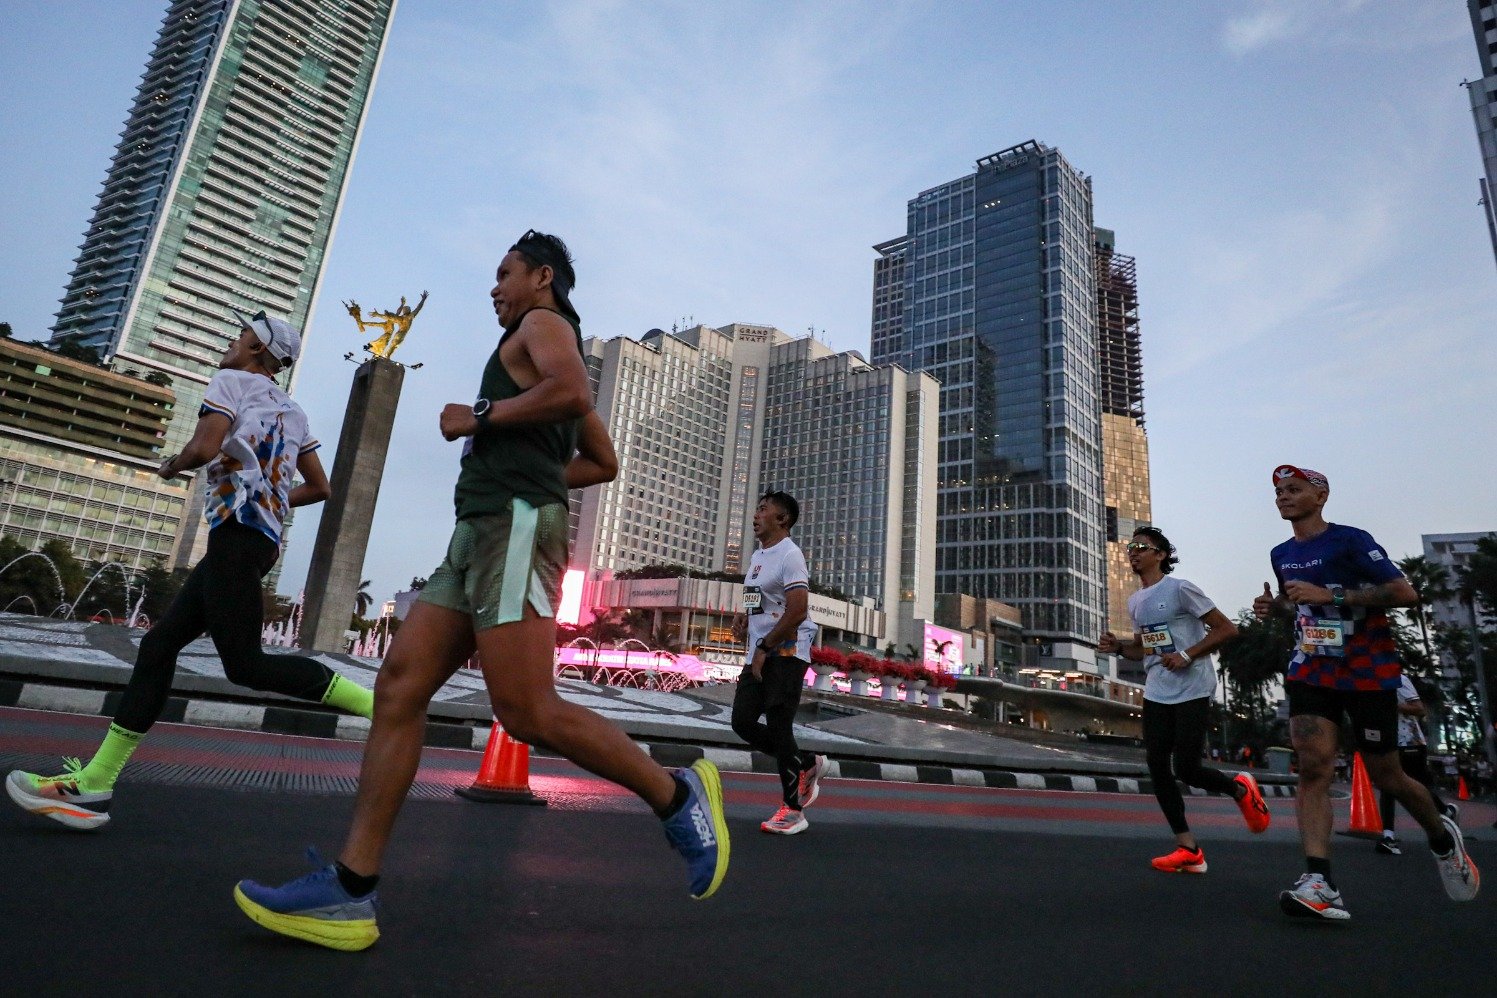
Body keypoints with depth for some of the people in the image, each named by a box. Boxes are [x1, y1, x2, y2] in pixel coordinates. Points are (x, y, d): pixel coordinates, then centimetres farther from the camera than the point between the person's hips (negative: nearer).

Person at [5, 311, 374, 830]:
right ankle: (93, 784, 11)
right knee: (159, 643, 9)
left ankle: (377, 705, -20)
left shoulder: (232, 380, 2)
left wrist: (173, 465, 6)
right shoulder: (293, 411, 23)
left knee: (246, 665, -12)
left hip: (236, 532, -9)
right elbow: (320, 487, 23)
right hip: (264, 538, 9)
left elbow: (205, 447, -14)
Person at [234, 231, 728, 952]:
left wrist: (479, 417, -8)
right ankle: (349, 891, -1)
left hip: (514, 527, -10)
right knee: (398, 687, 0)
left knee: (527, 713, -15)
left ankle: (676, 794, 0)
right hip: (481, 534, 10)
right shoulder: (543, 365, 32)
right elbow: (602, 462, 33)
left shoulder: (544, 323, 5)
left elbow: (572, 392, -20)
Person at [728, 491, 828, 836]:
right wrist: (744, 616, 8)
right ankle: (808, 764, 23)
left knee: (779, 727, -7)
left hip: (785, 654, -9)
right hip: (758, 653, 9)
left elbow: (796, 612, -20)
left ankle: (793, 810, 6)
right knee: (743, 722, 5)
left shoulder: (789, 555, -12)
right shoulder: (757, 556, 17)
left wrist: (764, 649, -17)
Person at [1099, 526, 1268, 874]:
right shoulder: (1135, 602, 13)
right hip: (1156, 694, 7)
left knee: (1185, 769, -8)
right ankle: (1188, 849, 8)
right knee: (1157, 766, 0)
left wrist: (1188, 655, -19)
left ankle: (1240, 789, 25)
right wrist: (1118, 646, 4)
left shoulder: (1180, 589, -9)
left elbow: (1227, 629, -9)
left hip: (1192, 692, -7)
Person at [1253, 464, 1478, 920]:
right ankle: (1319, 884, -19)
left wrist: (1330, 596, -26)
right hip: (1310, 672, 5)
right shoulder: (1282, 554, 10)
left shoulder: (1351, 540, -11)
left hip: (1367, 673, -4)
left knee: (1385, 775, 8)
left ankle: (1442, 837, 42)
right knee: (1312, 766, -14)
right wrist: (1274, 605, 6)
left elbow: (1405, 593, -19)